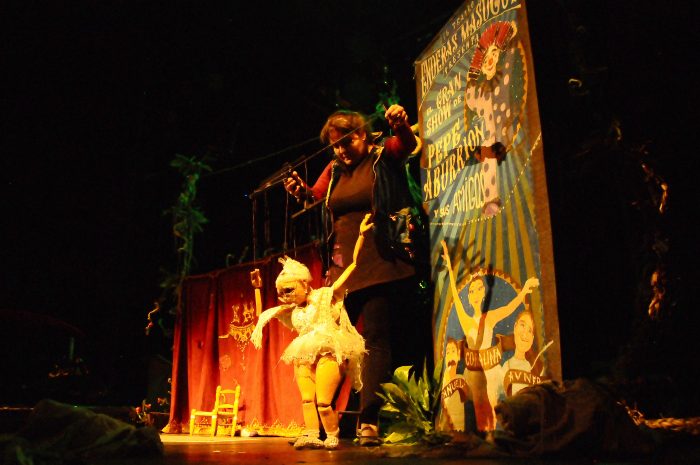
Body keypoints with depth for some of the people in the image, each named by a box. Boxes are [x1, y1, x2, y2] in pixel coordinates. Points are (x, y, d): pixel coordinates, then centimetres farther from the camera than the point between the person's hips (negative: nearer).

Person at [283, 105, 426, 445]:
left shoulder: (384, 156, 1)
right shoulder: (334, 170, 16)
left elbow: (407, 144, -17)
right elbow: (315, 195, 8)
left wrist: (401, 124, -39)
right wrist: (300, 190, -14)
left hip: (381, 266, -6)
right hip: (344, 267, 6)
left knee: (376, 339, -8)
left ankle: (368, 421, -8)